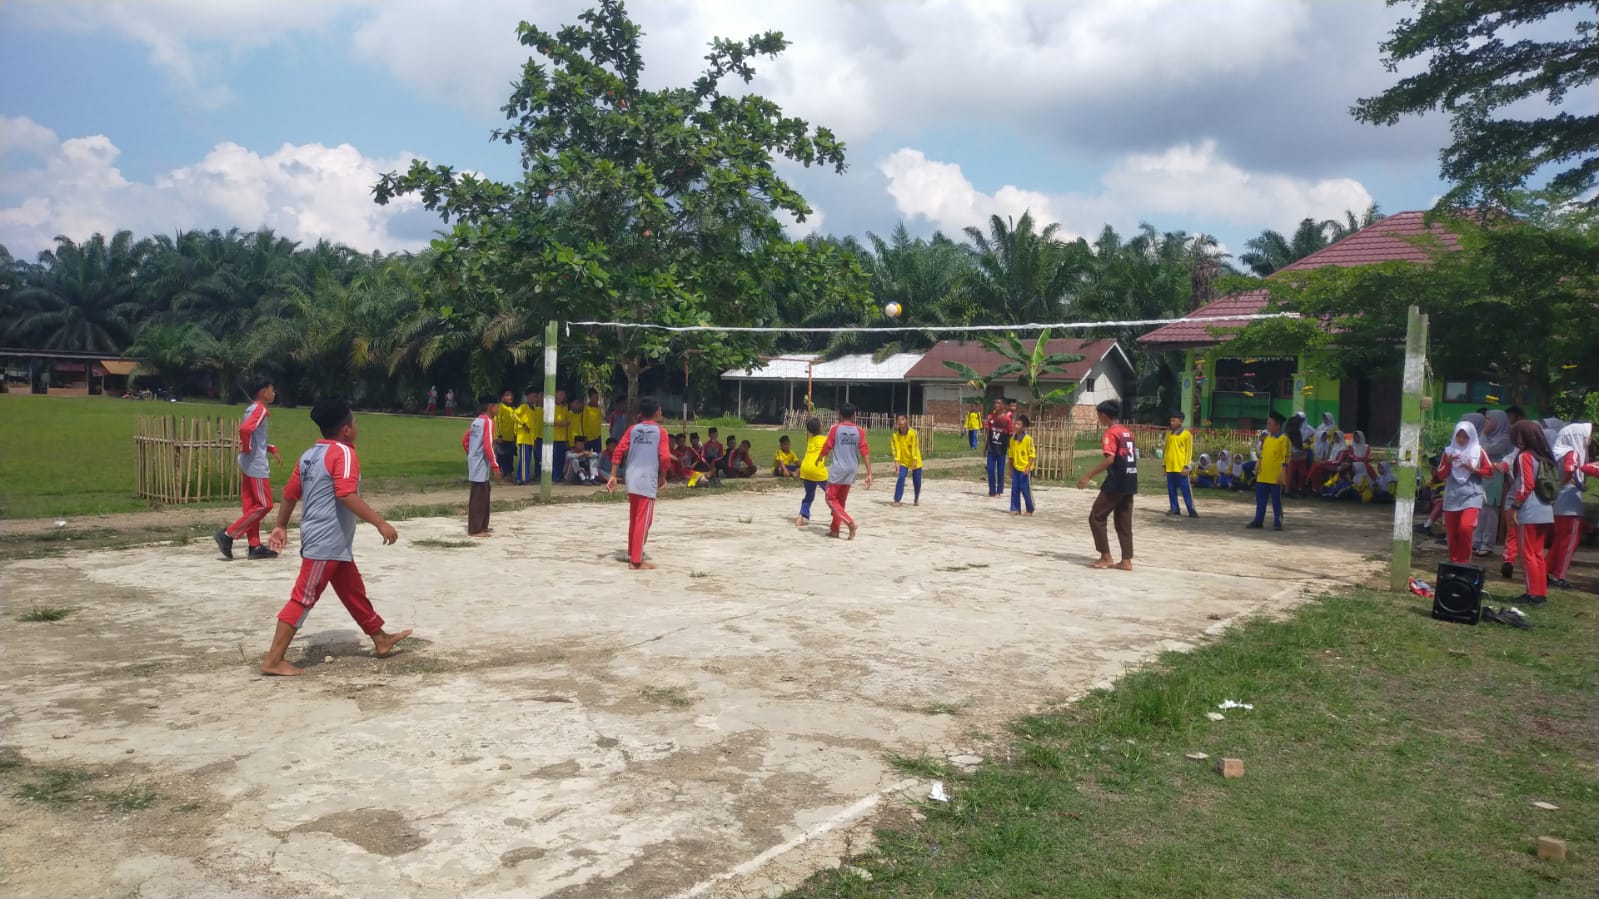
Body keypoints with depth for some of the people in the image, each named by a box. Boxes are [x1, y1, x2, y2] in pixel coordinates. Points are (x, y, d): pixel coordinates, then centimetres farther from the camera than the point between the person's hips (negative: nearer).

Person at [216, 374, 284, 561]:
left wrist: (271, 449, 16)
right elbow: (245, 429, -31)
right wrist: (246, 449, -16)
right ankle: (228, 535, -5)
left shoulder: (253, 409, 16)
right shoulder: (260, 410, -14)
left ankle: (255, 547, 11)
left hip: (251, 465, 10)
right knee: (264, 505, -5)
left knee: (251, 506, 8)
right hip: (256, 465, -10)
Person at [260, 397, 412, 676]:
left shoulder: (310, 455, 11)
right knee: (303, 600, -5)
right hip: (326, 543, -10)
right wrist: (381, 523, -29)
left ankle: (381, 640, 30)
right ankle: (273, 660, 0)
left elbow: (290, 494, 15)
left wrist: (281, 527, 27)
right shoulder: (343, 453, -15)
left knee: (354, 592, 18)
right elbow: (346, 495, -28)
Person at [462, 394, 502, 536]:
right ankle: (474, 530, -1)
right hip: (481, 465, -9)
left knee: (483, 495, 17)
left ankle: (482, 526, 25)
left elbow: (464, 441, 18)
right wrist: (495, 465, -18)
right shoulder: (488, 422, -14)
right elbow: (487, 445, -21)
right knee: (478, 497, -5)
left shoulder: (476, 421, 13)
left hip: (475, 463, 9)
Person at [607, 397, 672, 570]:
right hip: (648, 481, -5)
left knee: (634, 519, 19)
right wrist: (663, 477, 3)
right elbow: (664, 457, -12)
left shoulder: (633, 429, 10)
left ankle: (632, 553, 31)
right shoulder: (660, 431, -3)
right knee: (643, 520, -2)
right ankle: (637, 561, -1)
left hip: (632, 480, 5)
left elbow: (618, 451, 3)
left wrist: (613, 476, 6)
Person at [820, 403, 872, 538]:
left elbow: (826, 448, -4)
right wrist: (869, 473, -2)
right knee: (841, 500, 18)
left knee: (831, 499, 5)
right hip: (852, 470, 4)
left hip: (837, 469, -4)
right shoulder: (859, 431, 1)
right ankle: (834, 529, 22)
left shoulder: (835, 429, -6)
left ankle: (850, 523, -14)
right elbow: (865, 452, -3)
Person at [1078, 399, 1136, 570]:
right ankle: (1126, 560, 8)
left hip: (1116, 482, -9)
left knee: (1096, 517, 1)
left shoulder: (1110, 433, -11)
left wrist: (1088, 476, -21)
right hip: (1130, 481, 9)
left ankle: (1106, 557, 1)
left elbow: (1109, 459, -22)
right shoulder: (1127, 431, 15)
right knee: (1124, 522, 11)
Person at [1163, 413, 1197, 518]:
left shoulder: (1187, 434, -4)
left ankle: (1191, 510, 1)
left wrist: (1186, 466, -12)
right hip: (1169, 467, 5)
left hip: (1180, 467, -5)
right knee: (1171, 489, 6)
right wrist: (1164, 464, 13)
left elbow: (1189, 451, -5)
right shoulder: (1169, 433, 12)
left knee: (1185, 489, -4)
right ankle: (1174, 509, 14)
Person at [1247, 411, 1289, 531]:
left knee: (1277, 502, 2)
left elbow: (1286, 458, -11)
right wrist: (1258, 465, 9)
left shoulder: (1283, 439, -8)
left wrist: (1282, 474, -16)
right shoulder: (1267, 438, 14)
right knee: (1260, 500, 10)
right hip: (1263, 476, 7)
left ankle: (1277, 523, 9)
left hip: (1275, 478, -7)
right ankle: (1258, 521, 17)